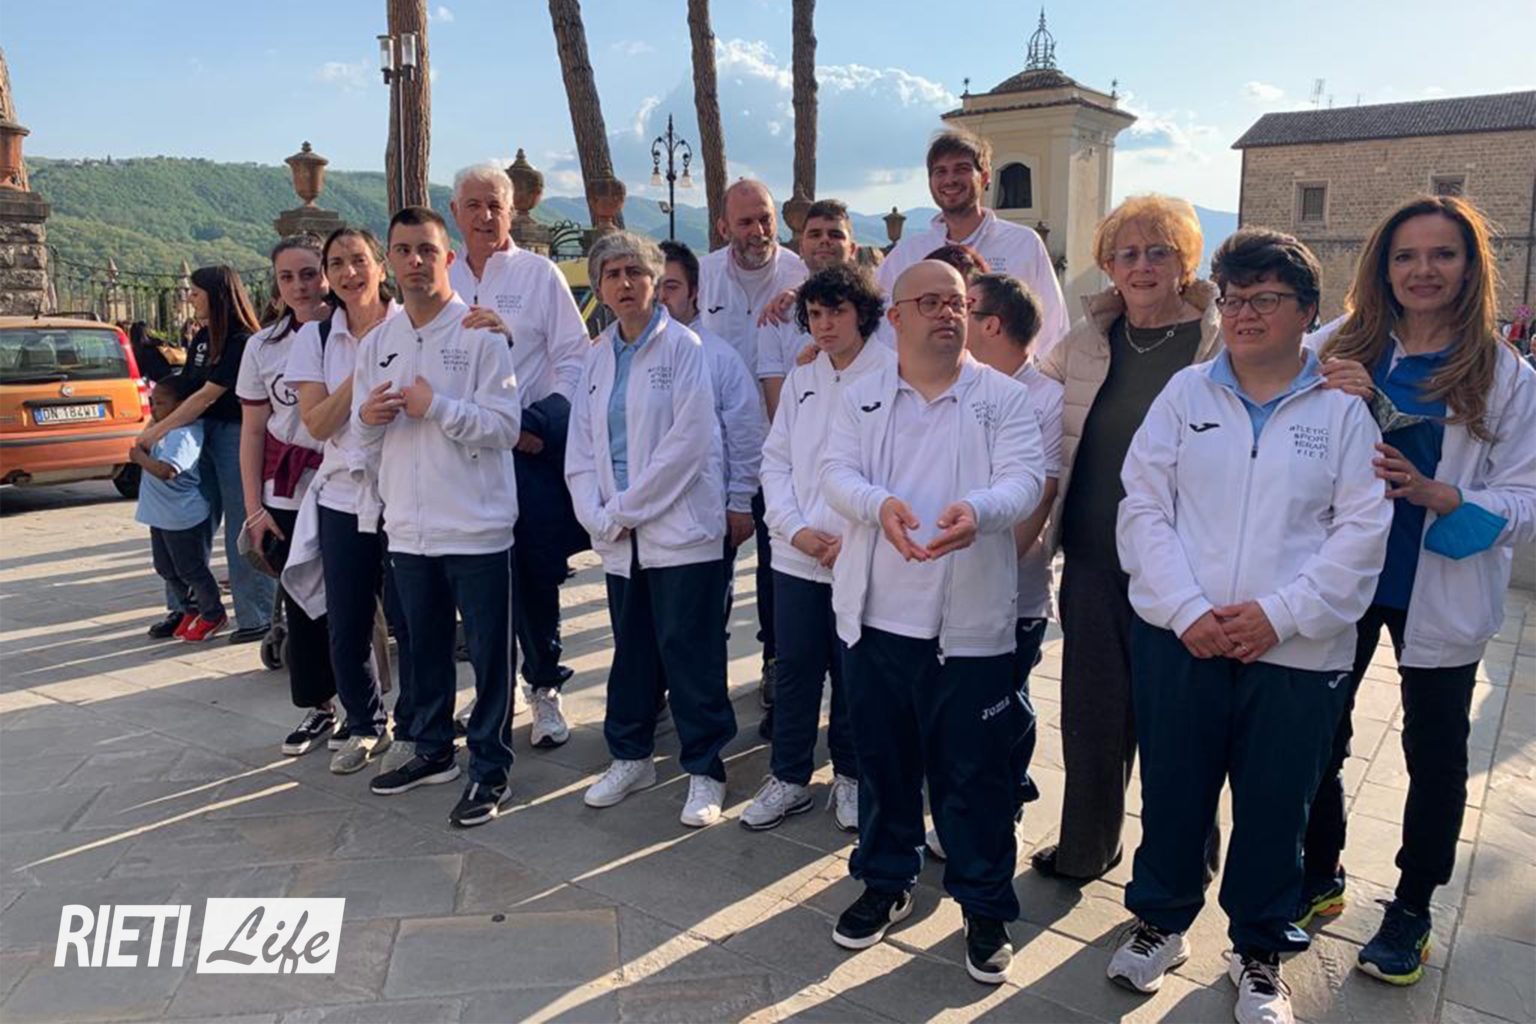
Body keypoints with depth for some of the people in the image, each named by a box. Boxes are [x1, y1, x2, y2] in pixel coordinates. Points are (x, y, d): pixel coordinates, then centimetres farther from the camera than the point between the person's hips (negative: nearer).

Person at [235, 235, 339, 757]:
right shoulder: (263, 347, 6)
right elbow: (252, 432, 9)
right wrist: (254, 507, 5)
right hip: (287, 498, 4)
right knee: (301, 604, 9)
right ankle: (318, 708, 23)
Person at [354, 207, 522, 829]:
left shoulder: (481, 335, -6)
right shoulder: (377, 345, 11)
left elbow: (505, 426, -12)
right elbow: (363, 438, 14)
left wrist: (436, 406, -19)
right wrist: (368, 417, -7)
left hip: (476, 527, -5)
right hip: (407, 527, 6)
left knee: (490, 654, 3)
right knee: (424, 648, 18)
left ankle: (490, 770, 16)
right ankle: (433, 751, 35)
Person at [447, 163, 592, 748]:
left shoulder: (539, 275, 3)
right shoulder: (441, 282, 11)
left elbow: (573, 355, -2)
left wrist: (544, 425, -11)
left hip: (531, 452, -3)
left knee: (535, 572, 2)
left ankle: (543, 688, 18)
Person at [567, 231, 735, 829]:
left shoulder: (683, 348, -6)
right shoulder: (598, 357, 13)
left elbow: (687, 442, -15)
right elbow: (581, 447, 11)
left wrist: (624, 509, -13)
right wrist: (597, 515, -4)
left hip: (680, 529, -6)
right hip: (619, 536, 6)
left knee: (689, 654, 0)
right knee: (631, 651, 16)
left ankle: (704, 770, 14)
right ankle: (630, 757, 31)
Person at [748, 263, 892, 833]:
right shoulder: (800, 379, 11)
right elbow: (775, 460, 9)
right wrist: (796, 530, -4)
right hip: (797, 553, 4)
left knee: (853, 673, 9)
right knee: (794, 667, 11)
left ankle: (850, 776, 28)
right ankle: (789, 777, 25)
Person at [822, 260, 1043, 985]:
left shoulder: (1003, 397, 1)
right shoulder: (862, 398, 7)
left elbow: (1025, 478, -11)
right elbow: (836, 472, -4)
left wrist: (978, 510, -33)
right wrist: (881, 503, -26)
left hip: (970, 621, -2)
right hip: (877, 615, 3)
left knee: (975, 772, 6)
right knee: (882, 759, 16)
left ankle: (986, 907, 26)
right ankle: (886, 883, 37)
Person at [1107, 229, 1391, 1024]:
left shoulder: (1342, 410, 2)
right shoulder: (1186, 392, 5)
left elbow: (1360, 532, -3)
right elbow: (1144, 506, -1)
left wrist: (1279, 614, -13)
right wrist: (1187, 609, -11)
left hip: (1296, 652, 0)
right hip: (1177, 639, 1)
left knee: (1274, 808, 11)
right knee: (1171, 789, 12)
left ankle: (1258, 952, 34)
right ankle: (1160, 921, 36)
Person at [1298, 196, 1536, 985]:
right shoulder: (1341, 354, 0)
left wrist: (1439, 495, -26)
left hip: (1441, 595, -1)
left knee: (1434, 754, 12)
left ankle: (1411, 908, 32)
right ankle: (1319, 876, 34)